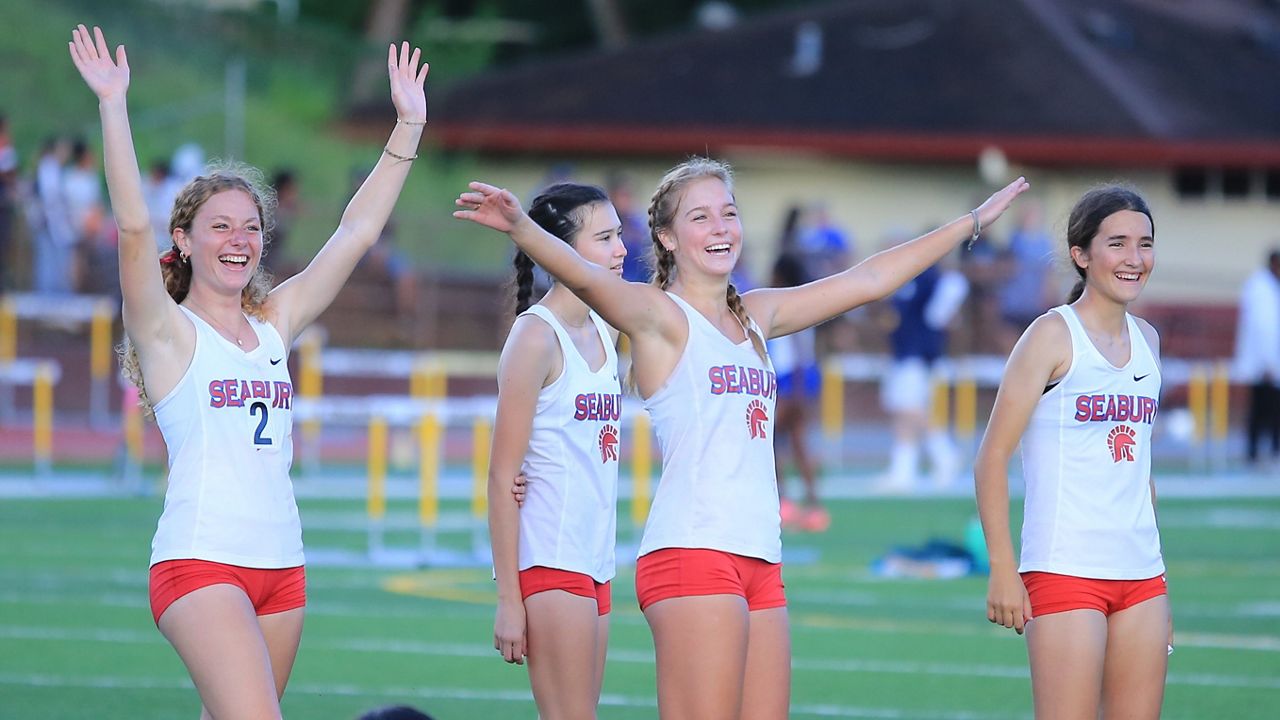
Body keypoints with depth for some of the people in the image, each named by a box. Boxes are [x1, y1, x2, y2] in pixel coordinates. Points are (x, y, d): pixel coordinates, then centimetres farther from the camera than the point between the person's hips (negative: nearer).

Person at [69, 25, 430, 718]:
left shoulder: (275, 323, 15)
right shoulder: (169, 330, -1)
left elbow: (355, 233, 15)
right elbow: (133, 227, -15)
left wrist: (408, 127, 12)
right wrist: (113, 106, -21)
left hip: (280, 564, 6)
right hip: (200, 561, -6)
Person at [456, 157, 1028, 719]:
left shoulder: (755, 317, 19)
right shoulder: (659, 316, -1)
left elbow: (868, 280, 28)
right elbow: (583, 275, -20)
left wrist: (973, 222, 34)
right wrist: (521, 227, -40)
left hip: (760, 561, 7)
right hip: (691, 551, -7)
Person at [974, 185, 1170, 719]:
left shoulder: (1146, 340, 14)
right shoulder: (1053, 335, -6)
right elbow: (992, 458, -8)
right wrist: (1001, 569, -15)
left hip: (1141, 575, 7)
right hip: (1065, 572, -7)